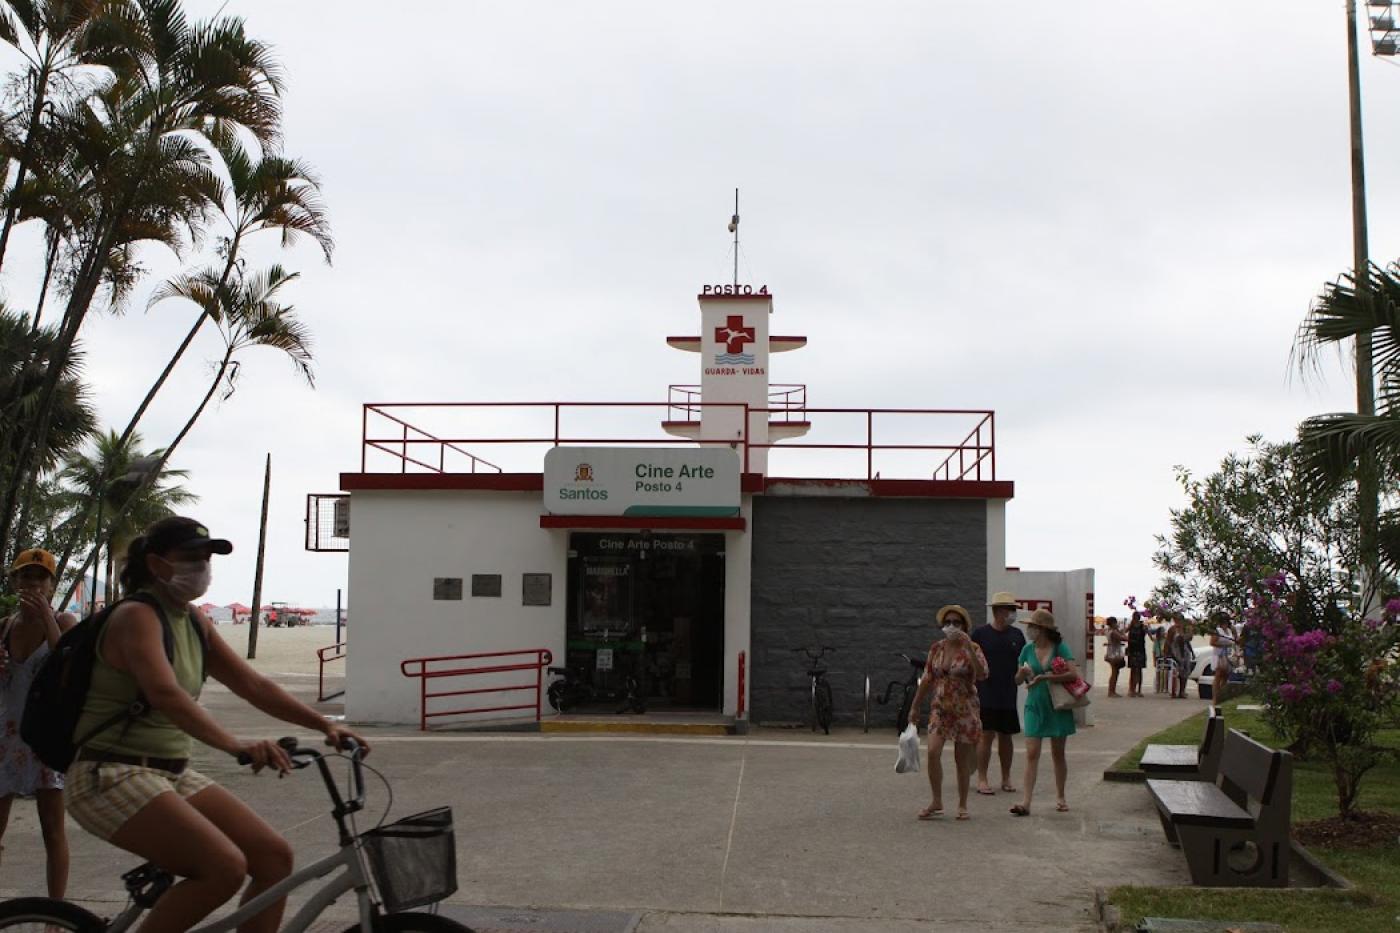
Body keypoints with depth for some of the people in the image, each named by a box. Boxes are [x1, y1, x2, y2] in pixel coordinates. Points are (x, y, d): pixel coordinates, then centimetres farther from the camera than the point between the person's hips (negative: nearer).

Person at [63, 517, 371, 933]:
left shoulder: (195, 623, 11)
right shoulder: (136, 617, -15)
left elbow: (254, 685, 10)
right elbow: (165, 694, -32)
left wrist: (325, 726, -1)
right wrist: (236, 745, -45)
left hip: (172, 773, 9)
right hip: (114, 776, -8)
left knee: (274, 856, -3)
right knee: (225, 867, -26)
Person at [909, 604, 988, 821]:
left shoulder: (971, 648, -5)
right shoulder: (937, 648, 5)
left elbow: (982, 675, -23)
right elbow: (927, 680, 12)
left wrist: (969, 647, -28)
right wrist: (915, 706, 12)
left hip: (964, 709, -2)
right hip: (940, 707, 3)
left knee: (962, 760, 4)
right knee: (932, 752, -13)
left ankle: (962, 805, 19)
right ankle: (937, 803, 0)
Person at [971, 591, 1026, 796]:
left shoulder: (1016, 635, 8)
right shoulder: (981, 633, -4)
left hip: (1009, 695, 4)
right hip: (986, 695, -4)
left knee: (1006, 736, 10)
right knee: (986, 735, -5)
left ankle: (1006, 779, 20)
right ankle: (982, 779, 2)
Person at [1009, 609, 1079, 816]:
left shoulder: (1060, 647, -7)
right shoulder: (1028, 649, 3)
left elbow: (1074, 674, -18)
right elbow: (1018, 680, 11)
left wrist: (1044, 677, -21)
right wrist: (1023, 673, -13)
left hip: (1057, 707, -2)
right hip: (1035, 706, 2)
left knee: (1058, 753, 10)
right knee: (1032, 754, -6)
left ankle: (1060, 797, 26)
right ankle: (1026, 801, -11)